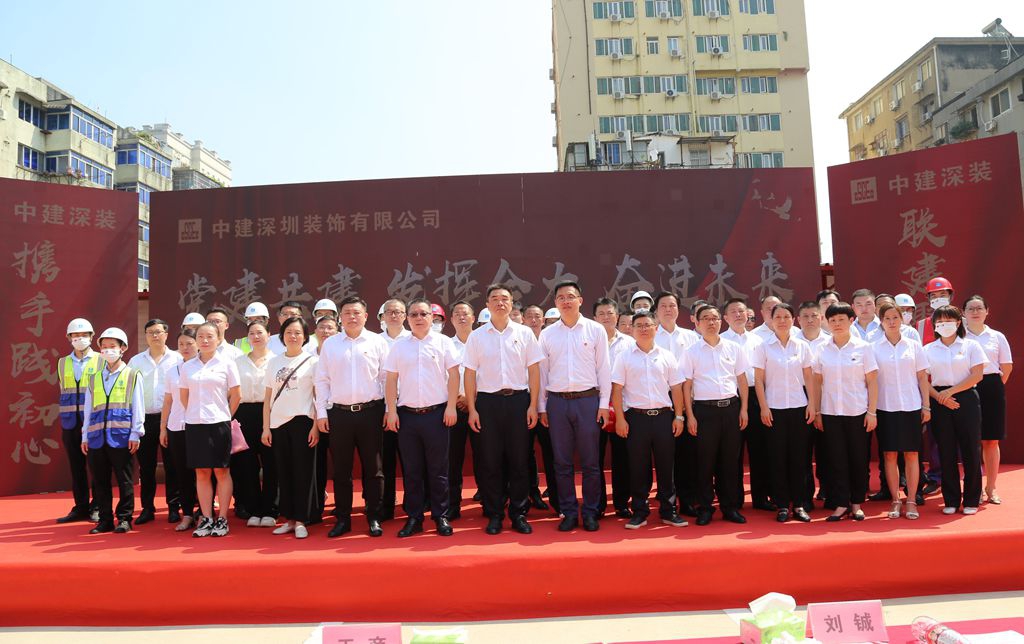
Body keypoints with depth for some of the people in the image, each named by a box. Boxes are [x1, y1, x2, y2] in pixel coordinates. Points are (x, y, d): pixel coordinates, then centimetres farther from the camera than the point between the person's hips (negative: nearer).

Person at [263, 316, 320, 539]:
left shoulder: (312, 361, -1)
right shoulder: (274, 362, 10)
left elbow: (319, 395, -3)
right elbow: (267, 398, 10)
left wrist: (316, 425, -10)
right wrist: (266, 427, 5)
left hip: (302, 421, -4)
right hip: (278, 423, 4)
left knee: (303, 471, 0)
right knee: (284, 472, 8)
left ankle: (301, 520, 8)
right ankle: (289, 519, 17)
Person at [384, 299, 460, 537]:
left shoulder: (443, 342, 2)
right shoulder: (399, 346, 8)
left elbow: (453, 375, 0)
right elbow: (391, 380, 8)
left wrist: (451, 407, -6)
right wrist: (391, 411, 1)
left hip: (437, 413, -2)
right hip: (407, 414, 2)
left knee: (438, 469, 4)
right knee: (411, 470, 8)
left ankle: (441, 516, 13)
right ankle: (413, 518, 17)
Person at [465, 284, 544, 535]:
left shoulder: (524, 333, 4)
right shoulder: (476, 336, 5)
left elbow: (534, 371, 4)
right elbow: (470, 374, 4)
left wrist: (533, 405, -2)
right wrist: (472, 409, -1)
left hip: (518, 400, 0)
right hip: (487, 401, 0)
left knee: (519, 460, 4)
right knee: (490, 461, 4)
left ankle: (518, 514, 16)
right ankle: (494, 515, 15)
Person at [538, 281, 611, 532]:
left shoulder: (596, 330, 3)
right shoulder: (547, 334, 7)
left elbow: (604, 368, 3)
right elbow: (542, 372, 10)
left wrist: (604, 404, -2)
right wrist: (542, 407, 7)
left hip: (588, 399, -1)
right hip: (557, 401, 2)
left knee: (590, 461, 3)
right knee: (562, 462, 6)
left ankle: (590, 512, 15)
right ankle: (568, 512, 17)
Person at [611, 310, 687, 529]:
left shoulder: (666, 355, 8)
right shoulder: (625, 355, 3)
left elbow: (676, 388, 10)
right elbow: (617, 389, 0)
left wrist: (678, 416, 4)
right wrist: (620, 419, -6)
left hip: (663, 415, 2)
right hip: (635, 416, -1)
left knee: (666, 464, 5)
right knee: (637, 466, 3)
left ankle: (668, 511, 16)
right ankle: (639, 511, 14)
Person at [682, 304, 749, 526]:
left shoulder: (734, 348, 8)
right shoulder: (692, 352, 2)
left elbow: (742, 381, 11)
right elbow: (687, 385, 2)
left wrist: (743, 409, 4)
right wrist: (690, 415, -3)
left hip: (730, 407, 2)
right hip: (704, 409, -2)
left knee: (730, 459, 6)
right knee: (705, 460, 1)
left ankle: (729, 506, 17)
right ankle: (705, 508, 11)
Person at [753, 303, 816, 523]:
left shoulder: (802, 346, 6)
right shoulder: (763, 347, 0)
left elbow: (808, 377, 7)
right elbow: (759, 380, -1)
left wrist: (812, 404, 1)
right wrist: (763, 407, -7)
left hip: (799, 407, 2)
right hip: (774, 408, -1)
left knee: (799, 456, 3)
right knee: (778, 457, 2)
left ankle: (800, 504, 13)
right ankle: (782, 506, 10)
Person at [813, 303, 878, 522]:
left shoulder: (863, 348, 0)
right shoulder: (823, 350, 5)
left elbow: (872, 382, 0)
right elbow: (817, 382, 7)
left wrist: (872, 412, -5)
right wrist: (816, 411, 3)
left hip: (857, 412, -1)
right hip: (830, 412, 1)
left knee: (858, 459, 5)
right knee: (836, 459, 2)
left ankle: (857, 503, 17)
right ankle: (841, 504, 9)